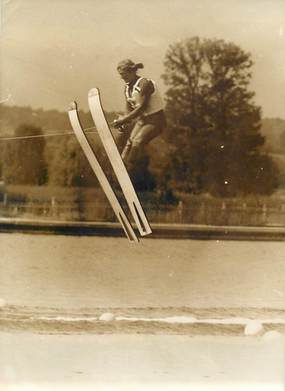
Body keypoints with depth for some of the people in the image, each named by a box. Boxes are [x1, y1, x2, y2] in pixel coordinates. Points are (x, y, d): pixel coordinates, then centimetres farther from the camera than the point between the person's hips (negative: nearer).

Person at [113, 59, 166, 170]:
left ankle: (127, 167, -23)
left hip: (156, 120, -8)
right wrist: (123, 124, -10)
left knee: (137, 142, -26)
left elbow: (142, 107, -25)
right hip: (142, 119, 8)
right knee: (129, 142, -8)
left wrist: (123, 120, -26)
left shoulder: (145, 84, -19)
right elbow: (129, 110, 8)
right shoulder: (127, 87, 6)